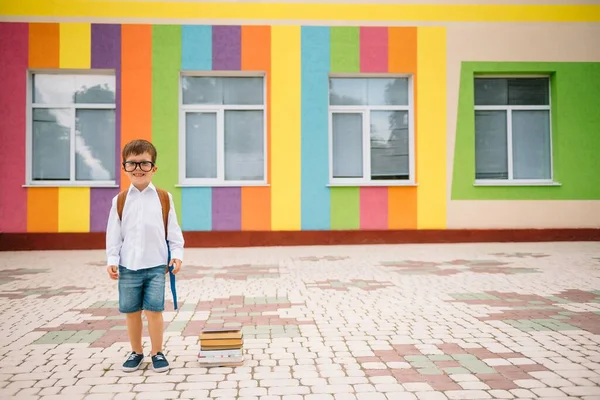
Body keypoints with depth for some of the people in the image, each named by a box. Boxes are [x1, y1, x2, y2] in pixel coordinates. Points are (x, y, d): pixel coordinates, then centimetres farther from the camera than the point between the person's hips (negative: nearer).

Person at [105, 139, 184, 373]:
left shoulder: (164, 198, 0)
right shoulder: (120, 200, 2)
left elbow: (173, 230, 4)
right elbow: (114, 234, 4)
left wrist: (177, 254, -5)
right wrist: (112, 260, -3)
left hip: (156, 265, -1)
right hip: (128, 267, 2)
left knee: (154, 310, 0)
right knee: (131, 312, 10)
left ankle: (157, 353, 18)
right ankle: (136, 352, 28)